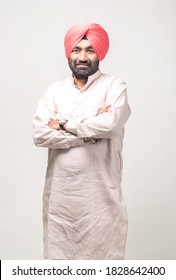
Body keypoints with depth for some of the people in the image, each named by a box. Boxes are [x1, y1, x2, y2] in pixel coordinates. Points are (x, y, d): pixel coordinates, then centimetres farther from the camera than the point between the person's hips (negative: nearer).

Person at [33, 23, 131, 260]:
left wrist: (64, 124, -8)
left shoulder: (114, 85, -1)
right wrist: (90, 132, -13)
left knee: (101, 252, 6)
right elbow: (40, 135, -7)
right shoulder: (55, 91, 7)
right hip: (59, 190, 3)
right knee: (58, 251, 14)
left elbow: (110, 124, -21)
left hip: (100, 191, -3)